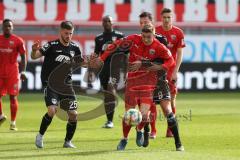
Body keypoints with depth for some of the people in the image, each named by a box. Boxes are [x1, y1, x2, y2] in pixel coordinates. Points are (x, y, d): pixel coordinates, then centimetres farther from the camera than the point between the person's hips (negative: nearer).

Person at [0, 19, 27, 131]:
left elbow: (23, 57, -1)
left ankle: (13, 123, 2)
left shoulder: (18, 41, -2)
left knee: (13, 96, -4)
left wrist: (22, 71, -11)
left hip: (12, 72, -3)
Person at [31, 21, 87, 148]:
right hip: (50, 84, -5)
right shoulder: (51, 45, -10)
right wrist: (34, 50, -43)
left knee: (73, 114, -2)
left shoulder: (74, 47, 4)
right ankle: (40, 135, 0)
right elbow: (34, 56, -20)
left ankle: (68, 141, 18)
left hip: (66, 85, 5)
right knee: (52, 110, -23)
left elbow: (81, 62, 20)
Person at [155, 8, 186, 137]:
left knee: (171, 98, 2)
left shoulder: (178, 33, 0)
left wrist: (175, 71, -6)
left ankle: (170, 129, 9)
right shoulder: (154, 32, 0)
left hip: (170, 71, 0)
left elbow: (179, 54, 1)